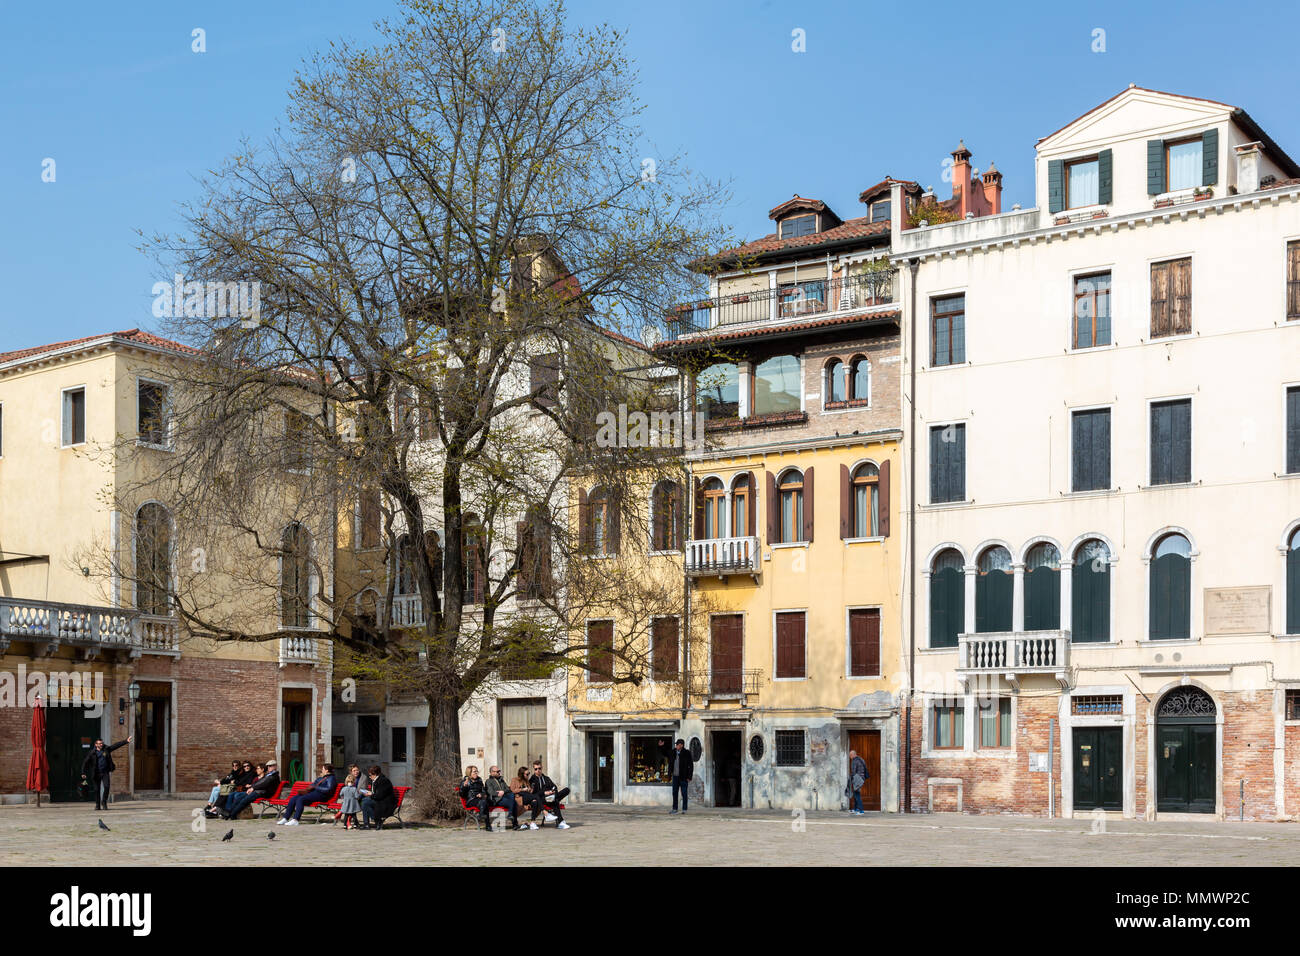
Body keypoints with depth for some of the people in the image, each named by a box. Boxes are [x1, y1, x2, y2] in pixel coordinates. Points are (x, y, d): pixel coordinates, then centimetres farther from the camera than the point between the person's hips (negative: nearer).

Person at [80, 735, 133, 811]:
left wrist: (126, 741, -2)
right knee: (97, 789, 4)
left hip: (105, 772, 1)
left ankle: (104, 802, 5)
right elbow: (85, 763, -3)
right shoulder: (92, 753, -3)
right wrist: (83, 773, -11)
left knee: (107, 786, -13)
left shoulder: (106, 750, 4)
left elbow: (116, 745, 3)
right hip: (96, 773, -1)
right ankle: (97, 805, 16)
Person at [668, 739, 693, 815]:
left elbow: (691, 765, -8)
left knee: (684, 793, 0)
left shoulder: (686, 753, -9)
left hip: (683, 777, -5)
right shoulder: (673, 752, 6)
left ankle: (684, 809, 7)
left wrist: (689, 777, -12)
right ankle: (674, 809, 15)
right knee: (674, 793, 8)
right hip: (675, 776, 5)